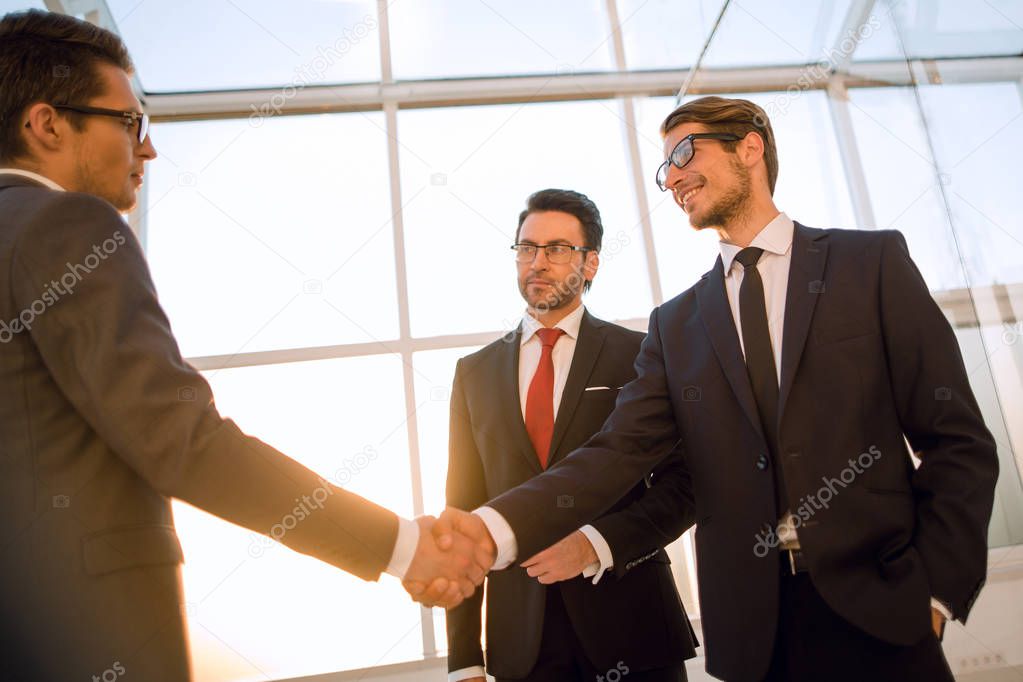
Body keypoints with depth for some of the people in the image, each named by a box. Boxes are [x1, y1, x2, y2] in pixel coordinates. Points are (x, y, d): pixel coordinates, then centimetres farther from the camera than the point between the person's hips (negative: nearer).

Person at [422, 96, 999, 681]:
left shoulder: (873, 261, 1)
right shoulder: (676, 325, 6)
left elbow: (958, 441, -1)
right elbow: (621, 450, -6)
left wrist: (935, 589, -10)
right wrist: (495, 529, -21)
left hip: (878, 611, -2)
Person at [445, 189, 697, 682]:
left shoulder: (639, 355, -2)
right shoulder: (475, 372, 6)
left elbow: (683, 483, -3)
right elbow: (463, 510, 6)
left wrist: (596, 544, -18)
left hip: (631, 621, -2)